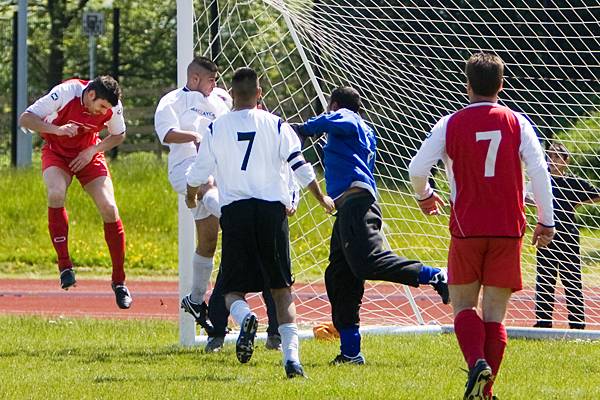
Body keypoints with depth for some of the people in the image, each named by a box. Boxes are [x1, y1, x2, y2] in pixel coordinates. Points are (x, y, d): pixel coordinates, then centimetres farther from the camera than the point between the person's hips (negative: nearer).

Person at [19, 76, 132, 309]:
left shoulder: (113, 107, -17)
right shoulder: (65, 93, -27)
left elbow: (118, 136, 3)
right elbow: (25, 119, -25)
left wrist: (93, 150, -14)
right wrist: (57, 129, -40)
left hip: (89, 155, 2)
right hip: (57, 152, -2)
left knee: (109, 208, -14)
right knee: (56, 194, -33)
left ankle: (119, 282, 0)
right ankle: (64, 266, -24)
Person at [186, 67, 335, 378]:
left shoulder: (216, 128, 5)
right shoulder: (276, 125, 3)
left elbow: (198, 172, 11)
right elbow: (300, 166, 2)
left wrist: (191, 196, 34)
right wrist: (322, 199, 17)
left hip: (234, 212, 0)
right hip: (272, 209, 0)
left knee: (234, 289, 7)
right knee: (281, 289, 6)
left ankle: (244, 317, -29)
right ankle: (291, 355, -9)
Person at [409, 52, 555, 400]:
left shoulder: (450, 125, -1)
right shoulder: (517, 123, 0)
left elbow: (417, 168, -2)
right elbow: (540, 170, -5)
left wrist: (425, 196, 20)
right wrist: (546, 221, 3)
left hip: (466, 228, -1)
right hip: (508, 229, 1)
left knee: (464, 304, 10)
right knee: (495, 313, 5)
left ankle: (477, 362, -18)